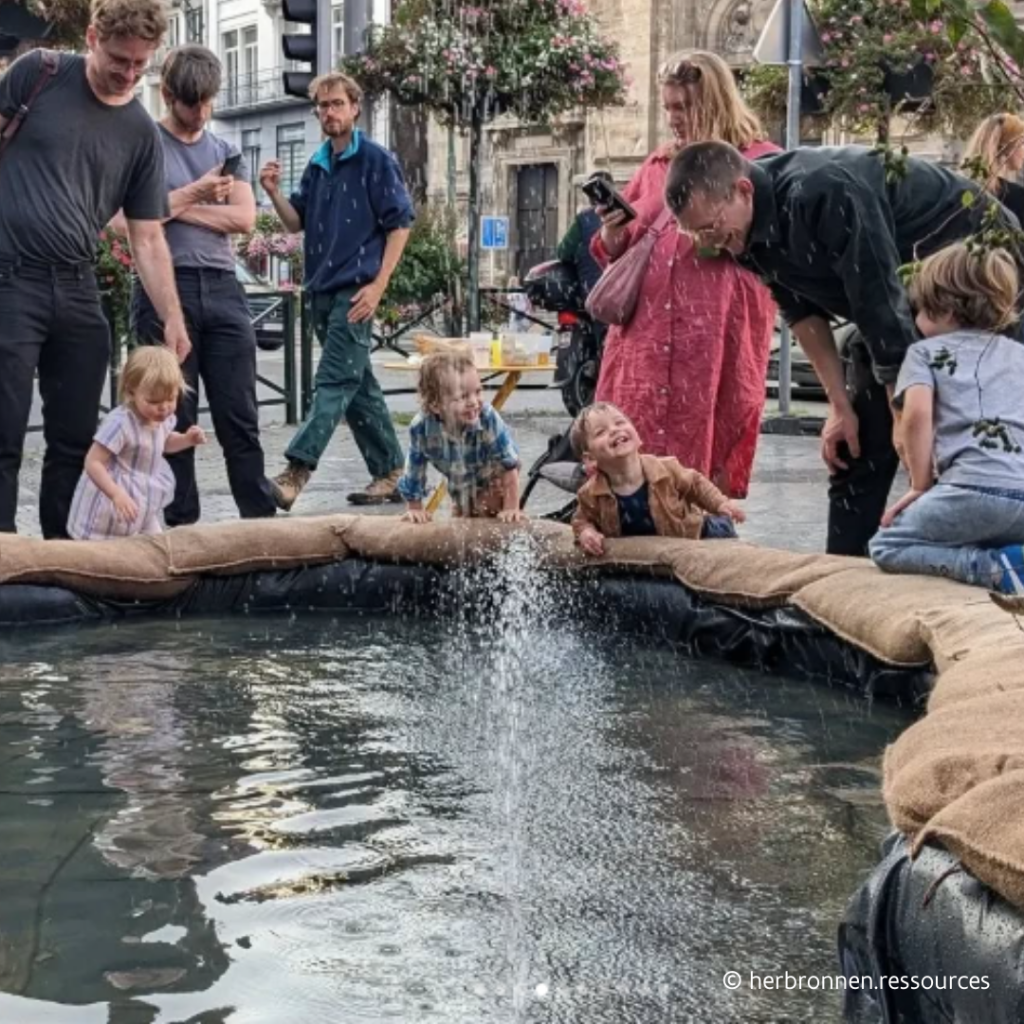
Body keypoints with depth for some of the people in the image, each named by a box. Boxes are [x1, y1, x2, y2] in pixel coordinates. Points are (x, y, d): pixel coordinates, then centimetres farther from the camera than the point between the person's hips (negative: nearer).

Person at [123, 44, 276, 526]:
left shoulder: (226, 151, 18)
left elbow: (244, 217, 5)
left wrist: (179, 208, -2)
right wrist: (194, 192, -8)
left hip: (223, 288, 4)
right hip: (166, 288, -3)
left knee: (240, 417, 1)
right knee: (174, 416, -1)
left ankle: (261, 519, 1)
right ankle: (180, 524, 4)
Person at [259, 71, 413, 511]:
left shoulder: (375, 160, -4)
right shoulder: (317, 165, 15)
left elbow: (399, 224, -7)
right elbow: (297, 222, 17)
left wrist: (378, 285, -14)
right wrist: (274, 193, -3)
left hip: (355, 291, -8)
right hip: (322, 289, 8)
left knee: (334, 383, -12)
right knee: (358, 386, 11)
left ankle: (295, 474, -21)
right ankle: (390, 473, 18)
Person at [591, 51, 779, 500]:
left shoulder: (761, 163, 5)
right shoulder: (657, 166, 20)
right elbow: (616, 253, 24)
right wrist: (612, 237, 3)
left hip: (717, 343, -4)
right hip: (644, 337, 5)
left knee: (705, 476, -6)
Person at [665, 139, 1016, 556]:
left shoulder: (823, 196, -36)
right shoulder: (749, 226, -11)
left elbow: (882, 310, -33)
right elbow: (802, 311, 0)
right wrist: (840, 406, -6)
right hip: (900, 284, 8)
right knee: (855, 446, 5)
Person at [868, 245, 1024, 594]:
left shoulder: (925, 352, 13)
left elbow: (917, 414, -6)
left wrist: (920, 486, 2)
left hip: (974, 489, -5)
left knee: (886, 547, 15)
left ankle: (992, 568, -10)